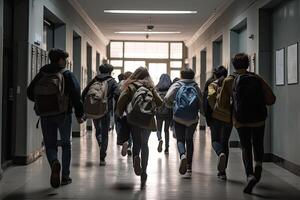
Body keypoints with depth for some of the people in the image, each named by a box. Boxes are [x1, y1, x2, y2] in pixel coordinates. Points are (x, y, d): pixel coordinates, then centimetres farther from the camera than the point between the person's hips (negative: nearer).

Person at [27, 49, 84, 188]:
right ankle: (65, 176, 15)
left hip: (45, 115, 2)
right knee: (66, 144, 13)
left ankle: (54, 162, -23)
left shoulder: (41, 75, 6)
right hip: (63, 114, -2)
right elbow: (76, 95, -11)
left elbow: (30, 93, 10)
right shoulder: (67, 75, -5)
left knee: (50, 145, 9)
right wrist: (79, 114, -4)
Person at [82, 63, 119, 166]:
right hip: (106, 110, -2)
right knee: (105, 134, 7)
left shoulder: (94, 80, 10)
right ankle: (102, 159, 5)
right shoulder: (112, 81, 2)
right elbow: (116, 94, -13)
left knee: (98, 130, 23)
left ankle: (101, 144, -7)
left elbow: (83, 94, 7)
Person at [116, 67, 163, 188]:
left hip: (133, 119, -2)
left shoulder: (130, 86, 3)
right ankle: (143, 172, 10)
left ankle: (136, 156, -21)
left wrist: (119, 114, 8)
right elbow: (160, 103, 4)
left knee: (136, 142, 12)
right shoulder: (151, 87, 10)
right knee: (144, 144, 14)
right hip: (148, 120, 2)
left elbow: (121, 101, -7)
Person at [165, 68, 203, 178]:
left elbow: (167, 98, -11)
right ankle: (189, 166, 17)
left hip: (178, 118, -2)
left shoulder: (177, 85, 3)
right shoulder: (196, 87, 7)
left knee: (180, 139, 9)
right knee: (189, 140, 17)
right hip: (193, 119, 2)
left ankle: (183, 155, -24)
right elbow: (201, 105, 0)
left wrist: (171, 105, 8)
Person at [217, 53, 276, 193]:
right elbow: (271, 99, -5)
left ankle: (250, 175, -6)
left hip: (240, 121, -1)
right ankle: (258, 166, -1)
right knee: (258, 146, 22)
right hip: (258, 119, 1)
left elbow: (222, 104, -5)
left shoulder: (229, 81, -3)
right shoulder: (257, 79, -1)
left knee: (246, 147, 11)